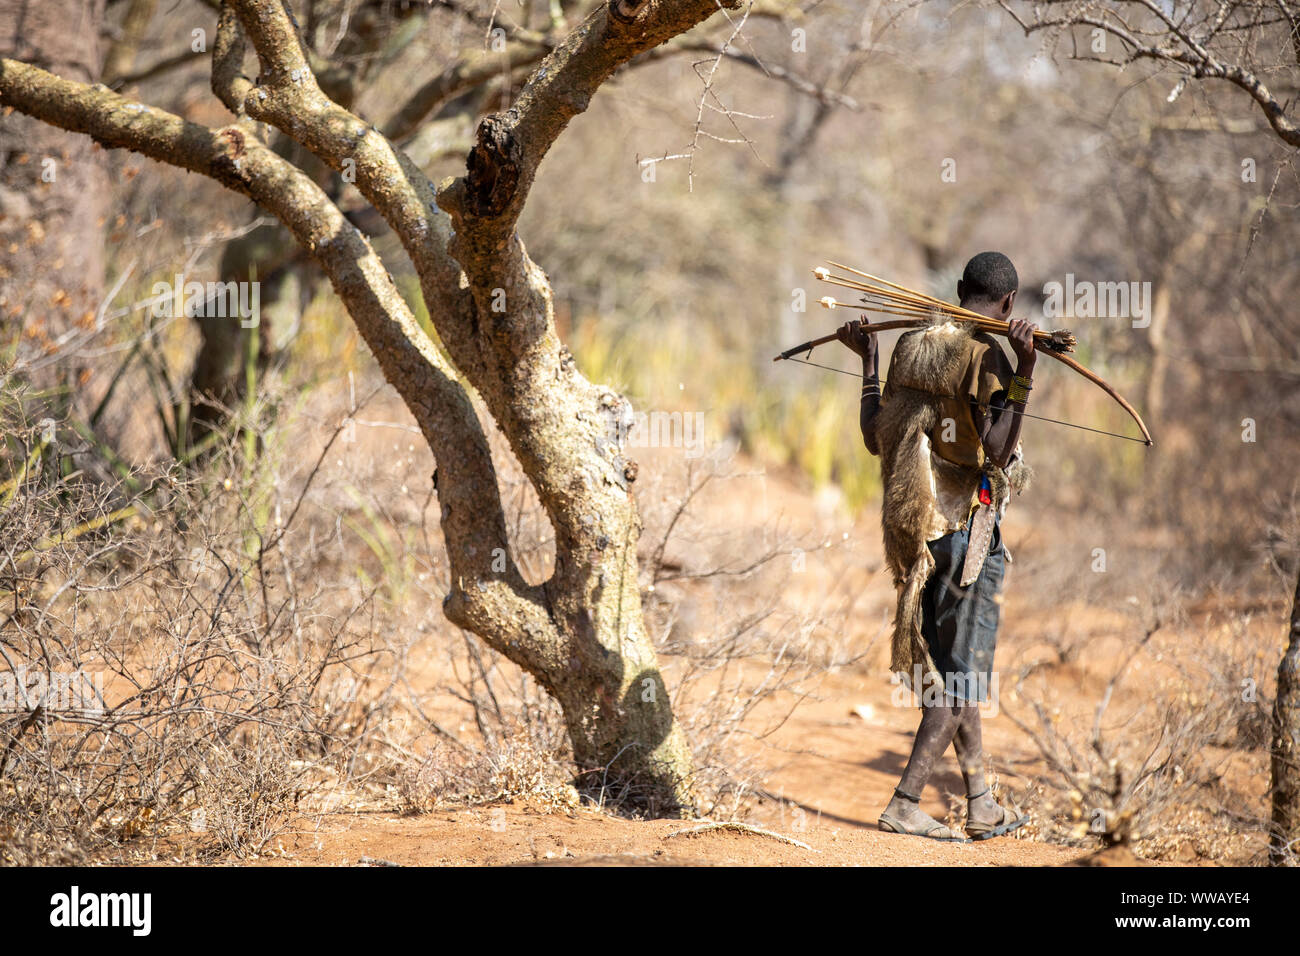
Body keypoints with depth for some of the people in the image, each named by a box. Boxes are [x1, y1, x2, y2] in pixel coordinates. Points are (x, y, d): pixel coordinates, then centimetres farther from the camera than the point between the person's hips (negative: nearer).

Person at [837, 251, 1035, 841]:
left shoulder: (909, 347, 7)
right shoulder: (984, 356, -14)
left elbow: (876, 439, 12)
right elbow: (995, 450, -23)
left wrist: (868, 361, 23)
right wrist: (1023, 371, -29)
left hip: (914, 532, 8)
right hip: (968, 528, -7)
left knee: (947, 668, 15)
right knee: (964, 674, -2)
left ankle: (981, 806, 22)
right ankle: (905, 803, -7)